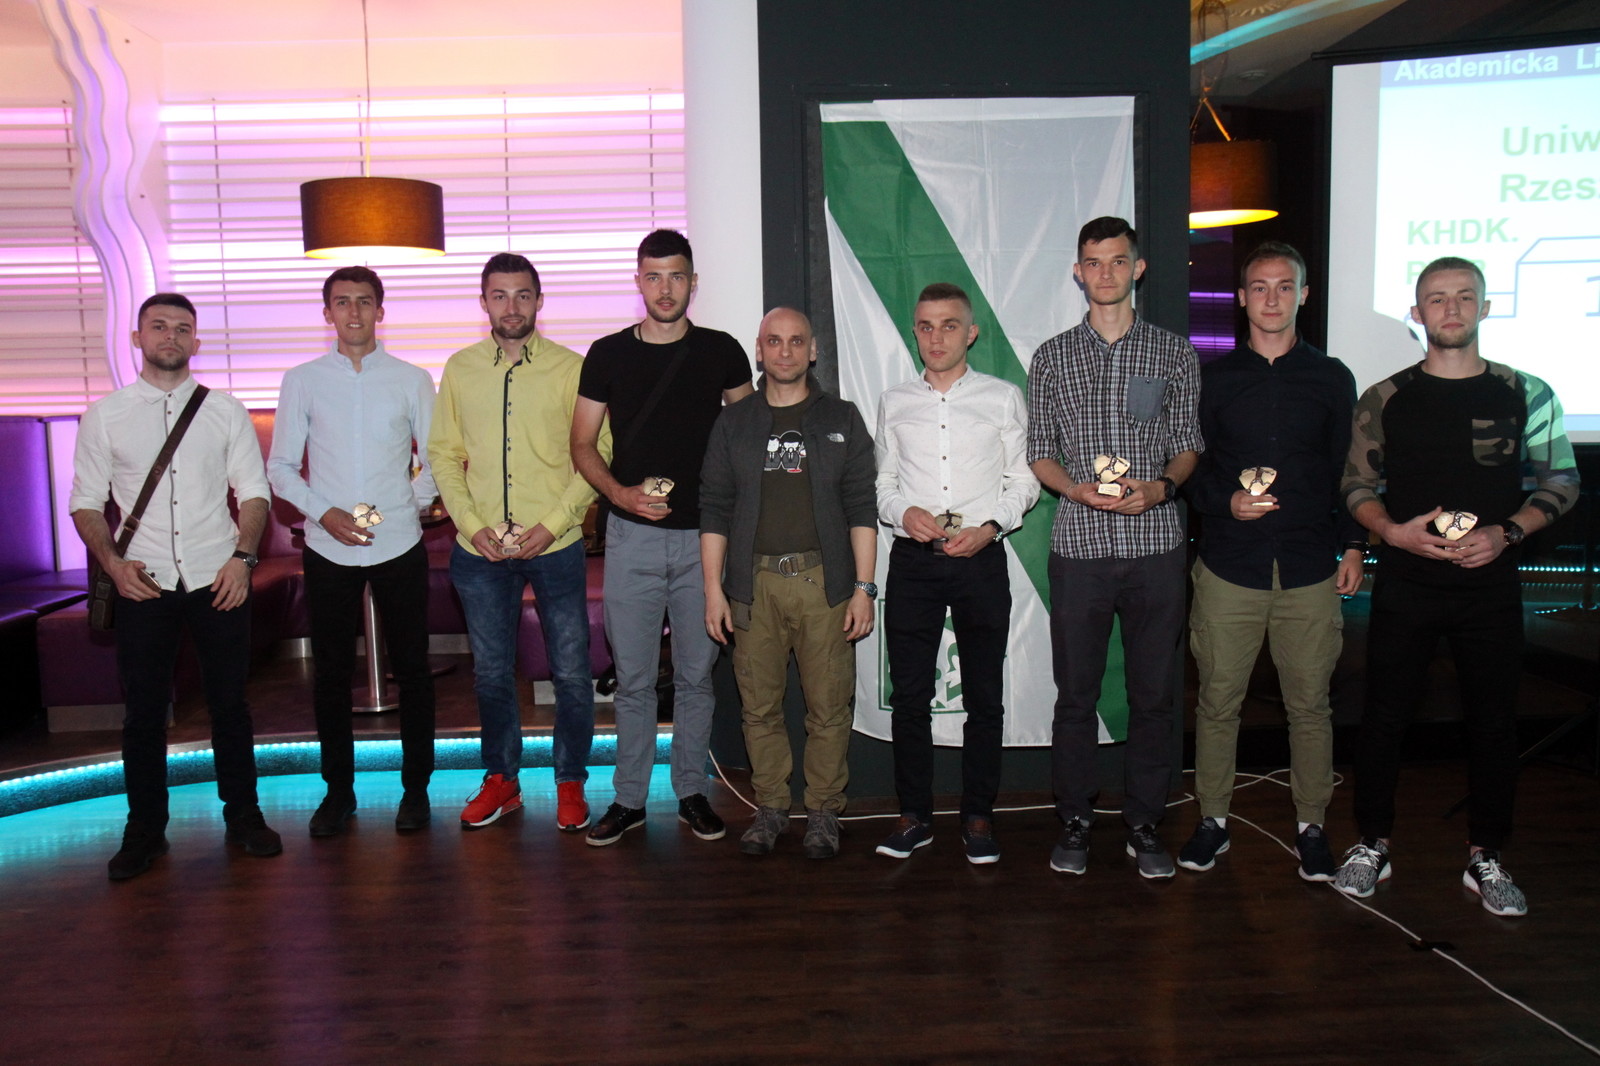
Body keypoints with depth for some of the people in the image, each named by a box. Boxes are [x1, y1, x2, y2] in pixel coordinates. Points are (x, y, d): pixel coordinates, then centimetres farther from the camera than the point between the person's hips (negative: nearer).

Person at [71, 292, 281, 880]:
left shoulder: (225, 410, 6)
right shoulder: (105, 415, 5)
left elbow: (254, 491, 6)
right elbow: (86, 501, 6)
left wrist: (242, 555, -7)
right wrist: (112, 561, -9)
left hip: (218, 579, 0)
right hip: (143, 584, 0)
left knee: (229, 703, 7)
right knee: (144, 709, 7)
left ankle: (243, 813, 22)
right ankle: (145, 828, 22)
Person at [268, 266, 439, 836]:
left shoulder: (412, 380, 4)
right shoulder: (303, 380, 6)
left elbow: (437, 462, 7)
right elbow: (280, 467, 6)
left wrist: (407, 505, -9)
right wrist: (324, 512, -9)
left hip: (399, 544, -1)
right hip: (328, 548, 1)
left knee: (411, 669, 5)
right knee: (331, 671, 8)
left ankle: (416, 787, 20)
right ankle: (338, 789, 23)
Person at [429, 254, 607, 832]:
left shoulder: (570, 368, -3)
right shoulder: (460, 368, 6)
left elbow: (599, 453, -6)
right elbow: (443, 453, 7)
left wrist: (551, 524, -13)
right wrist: (472, 524, -6)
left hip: (555, 546, -2)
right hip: (480, 550, 3)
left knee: (571, 671, 5)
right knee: (491, 671, 14)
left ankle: (570, 781, 24)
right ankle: (500, 779, 31)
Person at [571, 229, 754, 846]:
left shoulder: (721, 352, 4)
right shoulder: (608, 355, 3)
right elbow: (582, 443, 7)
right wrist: (620, 492, -10)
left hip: (703, 536, 0)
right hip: (632, 536, 0)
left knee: (696, 674, 9)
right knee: (633, 677, 5)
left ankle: (691, 793, 22)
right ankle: (629, 800, 18)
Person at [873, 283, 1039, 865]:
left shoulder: (1003, 398, 6)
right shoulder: (894, 403, 11)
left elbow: (1023, 482, 7)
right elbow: (882, 483, 14)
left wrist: (989, 527, -9)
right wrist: (904, 512, -7)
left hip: (981, 558, -1)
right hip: (913, 560, 1)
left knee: (984, 696, 5)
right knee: (909, 694, 4)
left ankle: (978, 815, 18)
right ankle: (914, 815, 17)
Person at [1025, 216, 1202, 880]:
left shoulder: (1174, 353, 8)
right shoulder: (1052, 357, 9)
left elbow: (1188, 445, 9)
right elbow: (1039, 452, 8)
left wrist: (1158, 486, -12)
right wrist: (1075, 487, -12)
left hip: (1155, 545, 0)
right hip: (1079, 546, 0)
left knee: (1153, 694, 6)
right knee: (1076, 693, 5)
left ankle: (1144, 824, 20)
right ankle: (1075, 820, 20)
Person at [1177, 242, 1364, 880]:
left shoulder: (1331, 379, 9)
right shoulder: (1213, 379, 7)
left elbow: (1348, 471, 13)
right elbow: (1190, 468, 8)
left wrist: (1353, 546, 7)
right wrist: (1226, 502, -10)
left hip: (1310, 570, 1)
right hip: (1230, 566, 0)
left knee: (1309, 704, 5)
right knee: (1218, 700, 4)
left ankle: (1311, 827, 20)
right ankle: (1212, 820, 18)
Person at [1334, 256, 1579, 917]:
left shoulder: (1526, 394, 3)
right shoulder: (1384, 400, 2)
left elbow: (1561, 480, 7)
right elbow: (1357, 485, 6)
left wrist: (1507, 532, -10)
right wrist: (1394, 532, -13)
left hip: (1490, 585, 1)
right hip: (1404, 585, 0)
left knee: (1493, 723, 7)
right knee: (1384, 716, 4)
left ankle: (1485, 857, 23)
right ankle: (1372, 846, 19)